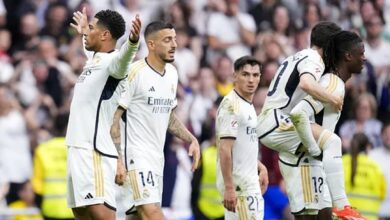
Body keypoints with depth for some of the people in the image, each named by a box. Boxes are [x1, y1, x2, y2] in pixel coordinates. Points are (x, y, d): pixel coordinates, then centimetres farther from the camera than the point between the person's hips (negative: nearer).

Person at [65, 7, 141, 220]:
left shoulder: (111, 60, -13)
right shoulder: (94, 58, 16)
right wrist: (83, 31, 61)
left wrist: (133, 41, -60)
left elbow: (121, 59, -39)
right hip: (78, 147, 10)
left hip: (95, 150, -10)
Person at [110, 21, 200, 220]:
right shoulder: (134, 72, -12)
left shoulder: (172, 73, 12)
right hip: (137, 156, -8)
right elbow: (113, 118, -13)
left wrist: (191, 140, 11)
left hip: (157, 158, 8)